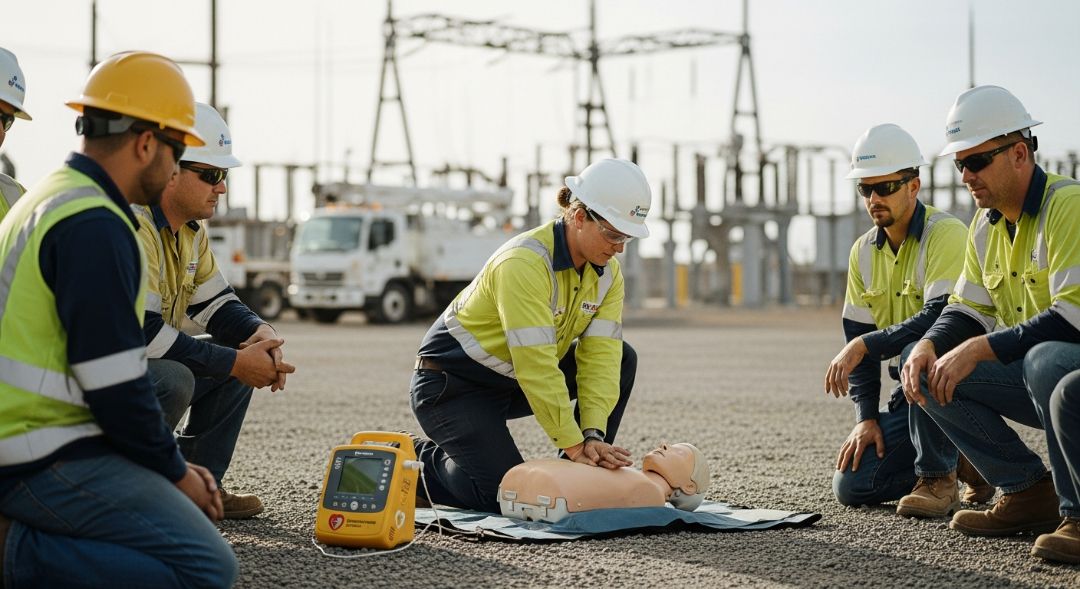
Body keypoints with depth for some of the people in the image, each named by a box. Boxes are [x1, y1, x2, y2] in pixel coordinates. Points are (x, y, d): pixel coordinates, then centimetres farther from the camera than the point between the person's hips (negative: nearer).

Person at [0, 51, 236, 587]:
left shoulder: (48, 200, 17)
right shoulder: (95, 226, -16)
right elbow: (116, 385, -19)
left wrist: (173, 464, 16)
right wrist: (176, 472, -3)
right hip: (50, 460, -10)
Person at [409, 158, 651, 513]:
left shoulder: (607, 273, -5)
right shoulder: (525, 263, -30)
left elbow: (600, 356, -12)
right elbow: (536, 365, -33)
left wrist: (593, 437, -25)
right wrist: (573, 443, -31)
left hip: (511, 382, 8)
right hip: (452, 385, -8)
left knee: (622, 358, -6)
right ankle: (418, 460, 7)